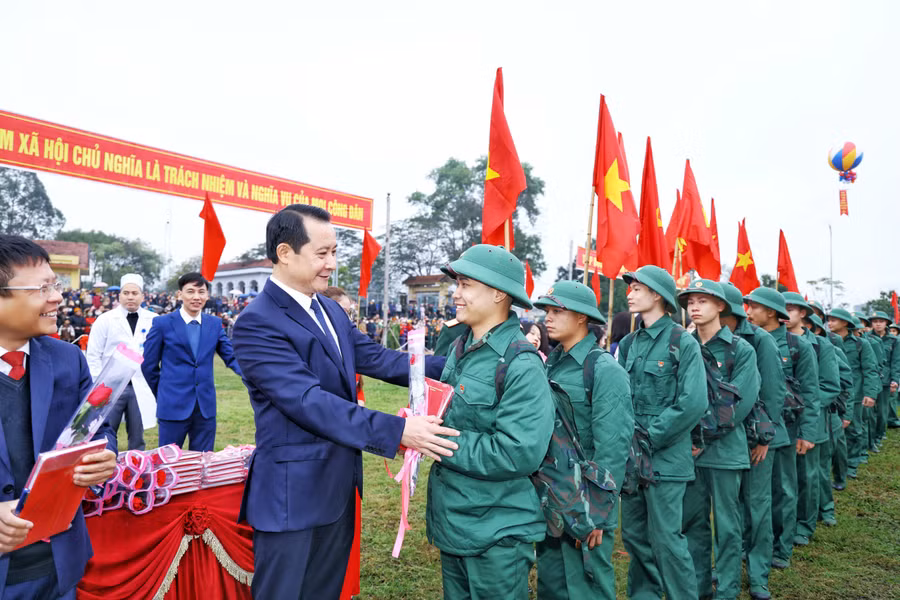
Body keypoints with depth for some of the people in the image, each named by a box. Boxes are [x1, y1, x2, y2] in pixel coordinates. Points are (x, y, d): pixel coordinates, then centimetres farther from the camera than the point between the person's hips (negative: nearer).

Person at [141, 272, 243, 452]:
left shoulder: (215, 323, 6)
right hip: (173, 406, -3)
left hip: (206, 406, 3)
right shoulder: (163, 323, -3)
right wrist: (163, 394, 8)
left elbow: (231, 356, 4)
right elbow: (149, 365, 2)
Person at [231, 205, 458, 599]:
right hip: (293, 493, -7)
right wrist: (396, 431, -34)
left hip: (338, 486, 8)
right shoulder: (258, 323, -20)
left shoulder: (329, 309, 7)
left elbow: (374, 357, 4)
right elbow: (309, 401, -29)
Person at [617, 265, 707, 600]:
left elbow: (693, 404, -18)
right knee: (634, 534, 15)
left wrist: (649, 438, -17)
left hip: (665, 457, -6)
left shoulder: (683, 342, -10)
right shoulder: (629, 343, 8)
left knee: (666, 538, 2)